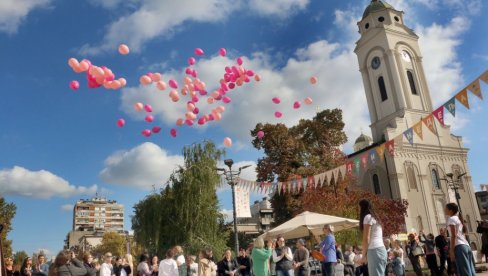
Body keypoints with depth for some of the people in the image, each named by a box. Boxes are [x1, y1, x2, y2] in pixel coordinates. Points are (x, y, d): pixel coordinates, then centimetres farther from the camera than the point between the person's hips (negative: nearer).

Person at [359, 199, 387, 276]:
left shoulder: (368, 217, -3)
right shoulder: (374, 217, 23)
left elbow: (366, 238, -9)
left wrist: (364, 255, -5)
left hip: (374, 250, -9)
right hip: (381, 249, 9)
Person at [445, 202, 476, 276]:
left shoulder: (451, 219, -3)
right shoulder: (459, 219, 22)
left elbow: (453, 235, -12)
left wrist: (451, 250, -15)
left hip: (459, 247, -9)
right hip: (466, 246, 9)